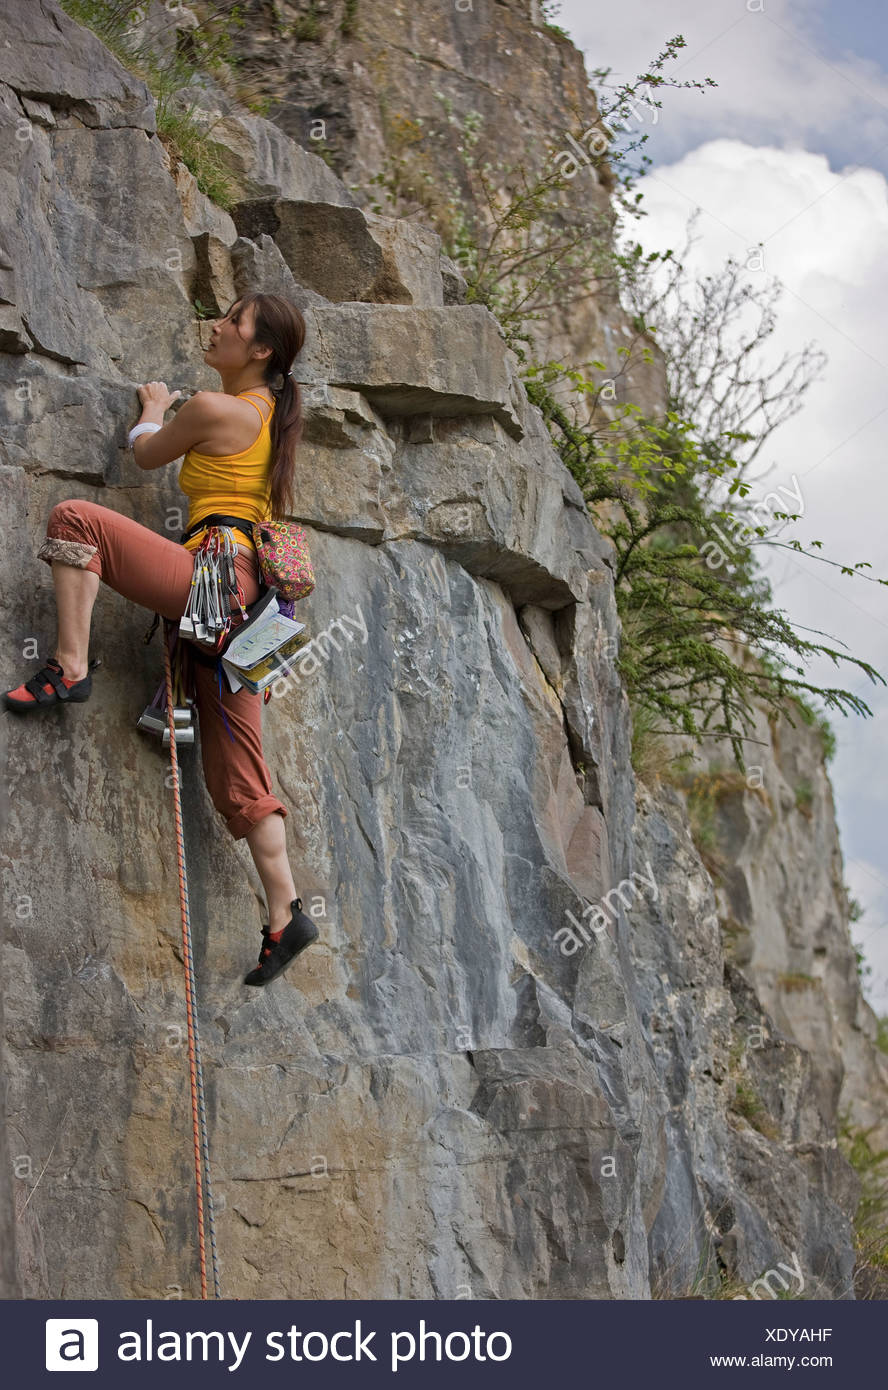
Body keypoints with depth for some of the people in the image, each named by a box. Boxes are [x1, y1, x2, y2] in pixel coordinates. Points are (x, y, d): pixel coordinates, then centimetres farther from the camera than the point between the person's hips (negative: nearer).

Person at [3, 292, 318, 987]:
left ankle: (70, 666, -12)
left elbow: (147, 454, 12)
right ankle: (287, 913, 2)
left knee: (75, 515, -5)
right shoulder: (273, 412, 20)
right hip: (249, 593, 9)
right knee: (235, 768, 7)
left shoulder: (212, 407, -5)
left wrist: (155, 408, 33)